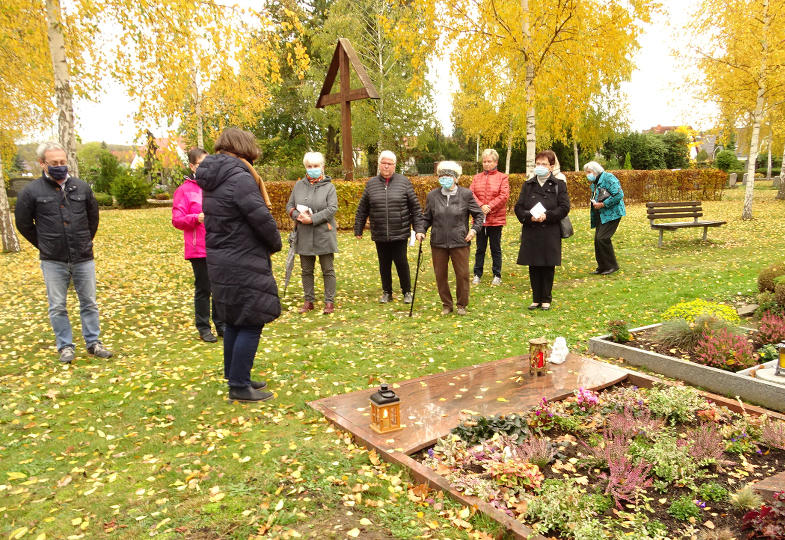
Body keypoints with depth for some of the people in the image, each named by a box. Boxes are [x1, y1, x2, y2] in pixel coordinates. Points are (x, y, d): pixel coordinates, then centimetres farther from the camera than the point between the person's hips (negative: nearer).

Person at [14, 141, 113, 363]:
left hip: (83, 259, 2)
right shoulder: (32, 192, -5)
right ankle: (65, 346, 20)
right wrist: (44, 245, 8)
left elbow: (93, 218, 16)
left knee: (89, 303, 9)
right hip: (53, 262, -2)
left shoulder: (82, 188, 3)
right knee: (57, 307, 6)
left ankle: (93, 343, 22)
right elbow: (23, 224, 6)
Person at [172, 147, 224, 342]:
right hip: (198, 249, -4)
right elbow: (177, 220, -6)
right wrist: (197, 218, -21)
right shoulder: (184, 190, -2)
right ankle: (203, 328, 16)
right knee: (203, 289, 3)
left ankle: (220, 324, 23)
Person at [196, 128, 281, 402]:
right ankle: (239, 386, 7)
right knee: (250, 324, 0)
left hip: (220, 262, 10)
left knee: (233, 322, 19)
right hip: (243, 265, -9)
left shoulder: (211, 180, 11)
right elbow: (262, 218, -20)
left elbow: (214, 219, 13)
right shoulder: (240, 178, -18)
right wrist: (276, 243, -2)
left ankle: (235, 377, 31)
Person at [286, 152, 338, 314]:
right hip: (304, 236, 4)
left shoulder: (329, 186, -1)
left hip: (324, 235, -3)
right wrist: (298, 215, -12)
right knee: (306, 270, 11)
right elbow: (289, 206, 10)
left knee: (328, 270, 3)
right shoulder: (299, 185, 9)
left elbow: (332, 209, -12)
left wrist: (312, 219, -19)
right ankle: (309, 301, 22)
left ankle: (329, 301, 12)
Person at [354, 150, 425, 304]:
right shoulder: (371, 184, 6)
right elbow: (362, 209, 11)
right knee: (384, 264, 11)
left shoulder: (404, 182, 1)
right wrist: (358, 229, 11)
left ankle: (407, 292, 20)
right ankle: (386, 293, 26)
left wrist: (419, 229, -4)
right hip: (379, 234, 2)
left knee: (401, 263, 1)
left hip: (400, 233, -2)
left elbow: (415, 208, 1)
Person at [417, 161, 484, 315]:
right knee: (440, 275, 8)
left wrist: (474, 229, -7)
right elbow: (427, 218, 14)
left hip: (460, 242, -2)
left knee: (462, 274, 4)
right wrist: (421, 231, -2)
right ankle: (446, 304, 25)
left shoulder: (466, 194, -1)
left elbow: (479, 214, 7)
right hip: (438, 243, 2)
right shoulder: (432, 196, 4)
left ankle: (462, 305, 23)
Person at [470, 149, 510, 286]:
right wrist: (481, 206, -15)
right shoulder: (477, 177, 12)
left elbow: (504, 195, -9)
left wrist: (490, 206, -18)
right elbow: (471, 193, 0)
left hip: (496, 218, -3)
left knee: (496, 248, 6)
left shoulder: (502, 177, 2)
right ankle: (477, 274, 19)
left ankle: (497, 275, 15)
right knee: (480, 248, 10)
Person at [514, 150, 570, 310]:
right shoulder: (528, 185, 10)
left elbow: (564, 207, -4)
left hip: (550, 233, -2)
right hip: (530, 233, 2)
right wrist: (529, 217, -13)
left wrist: (547, 216, -17)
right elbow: (518, 207, 5)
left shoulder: (559, 185, 3)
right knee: (534, 267, 6)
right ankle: (536, 298, 17)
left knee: (548, 267, 3)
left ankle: (546, 299, 15)